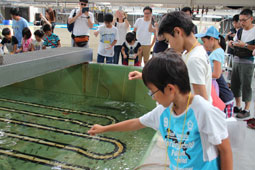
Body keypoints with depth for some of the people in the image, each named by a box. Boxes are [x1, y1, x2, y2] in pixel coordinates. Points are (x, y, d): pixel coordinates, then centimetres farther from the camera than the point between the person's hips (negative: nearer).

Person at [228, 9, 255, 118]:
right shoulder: (239, 31, 13)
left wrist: (245, 45, -23)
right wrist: (232, 44, -1)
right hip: (236, 61, 7)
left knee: (246, 85, -3)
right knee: (234, 84, 11)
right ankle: (238, 107, 25)